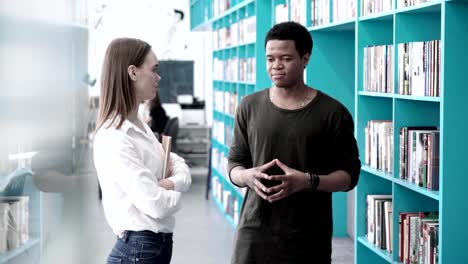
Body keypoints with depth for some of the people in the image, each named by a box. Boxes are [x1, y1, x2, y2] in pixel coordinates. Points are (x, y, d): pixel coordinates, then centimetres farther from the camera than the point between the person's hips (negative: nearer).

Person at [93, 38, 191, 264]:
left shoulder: (139, 127, 11)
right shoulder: (114, 139, -21)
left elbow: (180, 167, 11)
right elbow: (157, 205, -26)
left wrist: (172, 183, -11)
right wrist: (174, 195, -4)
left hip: (158, 245, 9)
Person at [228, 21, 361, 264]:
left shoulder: (333, 113, -3)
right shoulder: (249, 107, 6)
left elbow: (349, 175, -1)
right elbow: (234, 164, 11)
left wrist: (309, 181, -19)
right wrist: (248, 176, -12)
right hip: (254, 233, 2)